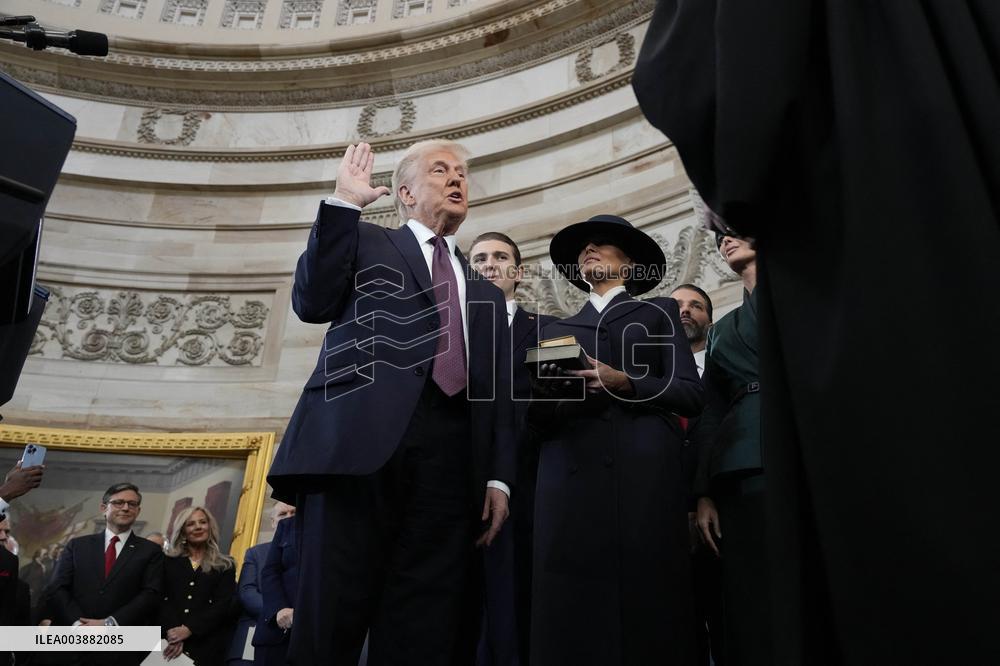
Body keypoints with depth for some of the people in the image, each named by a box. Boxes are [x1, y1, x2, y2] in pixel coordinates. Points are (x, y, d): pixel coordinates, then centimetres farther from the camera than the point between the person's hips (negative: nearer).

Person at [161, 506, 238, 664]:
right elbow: (161, 601, 0)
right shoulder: (169, 563, 11)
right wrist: (172, 633, -16)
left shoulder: (225, 566, 7)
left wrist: (188, 629, -15)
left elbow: (223, 605, -3)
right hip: (168, 641, 1)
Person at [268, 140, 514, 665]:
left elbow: (498, 396, 20)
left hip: (450, 457, 3)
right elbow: (312, 303, 2)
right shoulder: (366, 242, 21)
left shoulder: (486, 294, 28)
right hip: (362, 438, -3)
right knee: (330, 617, -7)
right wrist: (344, 202, 2)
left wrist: (498, 477, 6)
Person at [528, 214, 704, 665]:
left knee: (646, 610, -5)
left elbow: (690, 394, 5)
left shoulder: (659, 313, 18)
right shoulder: (556, 331, 23)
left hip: (644, 477, -1)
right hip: (571, 480, 2)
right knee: (573, 613, -4)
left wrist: (624, 382, -10)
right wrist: (548, 391, -8)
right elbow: (537, 419, 14)